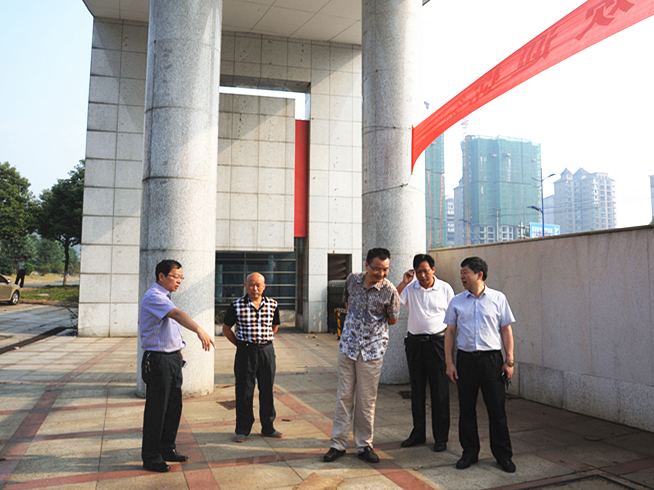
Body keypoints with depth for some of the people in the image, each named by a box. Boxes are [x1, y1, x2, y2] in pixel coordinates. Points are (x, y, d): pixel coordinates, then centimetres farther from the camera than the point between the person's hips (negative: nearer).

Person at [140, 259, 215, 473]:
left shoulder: (164, 297, 16)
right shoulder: (153, 297, -17)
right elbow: (177, 314, -34)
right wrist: (199, 331, -48)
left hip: (173, 357, 9)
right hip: (158, 360, -9)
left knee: (174, 406, 15)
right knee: (156, 410, 0)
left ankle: (167, 449, 28)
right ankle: (150, 457, 13)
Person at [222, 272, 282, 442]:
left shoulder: (272, 305, 2)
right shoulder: (237, 306, -5)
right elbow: (226, 328, 7)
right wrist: (239, 344, 4)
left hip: (267, 351, 2)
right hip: (245, 352, -2)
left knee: (267, 391, 10)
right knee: (244, 392, 4)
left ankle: (268, 428, 23)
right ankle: (242, 430, 18)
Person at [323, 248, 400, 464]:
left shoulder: (389, 290, -13)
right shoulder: (352, 279, -2)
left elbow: (393, 320, 2)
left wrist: (373, 325, 7)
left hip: (372, 349, -2)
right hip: (348, 346, 3)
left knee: (366, 400, 6)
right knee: (344, 396, 7)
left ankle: (364, 445, 22)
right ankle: (338, 444, 17)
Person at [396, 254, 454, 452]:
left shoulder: (445, 288, 0)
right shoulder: (410, 288, 4)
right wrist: (403, 283, -11)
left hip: (437, 342, -2)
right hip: (414, 342, 3)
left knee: (440, 391, 2)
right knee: (416, 389, 11)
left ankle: (441, 437, 15)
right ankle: (418, 433, 25)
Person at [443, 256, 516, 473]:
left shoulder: (498, 298, 2)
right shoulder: (457, 301, 7)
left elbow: (506, 330, 4)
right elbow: (450, 332, 8)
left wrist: (509, 360, -1)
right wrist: (449, 362, 2)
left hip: (491, 358, -2)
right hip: (465, 359, 2)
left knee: (497, 409, 3)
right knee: (466, 408, 8)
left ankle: (503, 455, 18)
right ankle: (470, 452, 23)